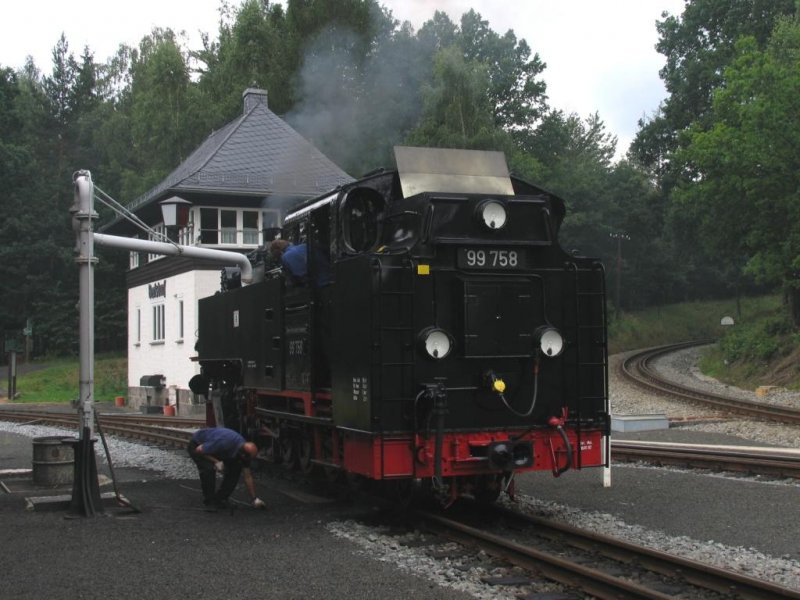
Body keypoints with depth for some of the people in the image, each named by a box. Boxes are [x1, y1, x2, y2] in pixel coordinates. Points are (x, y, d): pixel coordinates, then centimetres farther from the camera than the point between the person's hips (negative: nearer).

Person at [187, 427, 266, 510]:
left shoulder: (245, 450, -18)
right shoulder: (225, 443, -40)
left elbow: (248, 476, -9)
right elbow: (199, 450, -28)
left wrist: (254, 499, -10)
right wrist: (216, 462, -30)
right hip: (197, 445, -6)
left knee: (236, 467, -6)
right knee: (209, 469, -30)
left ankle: (220, 497, 5)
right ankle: (209, 499, -8)